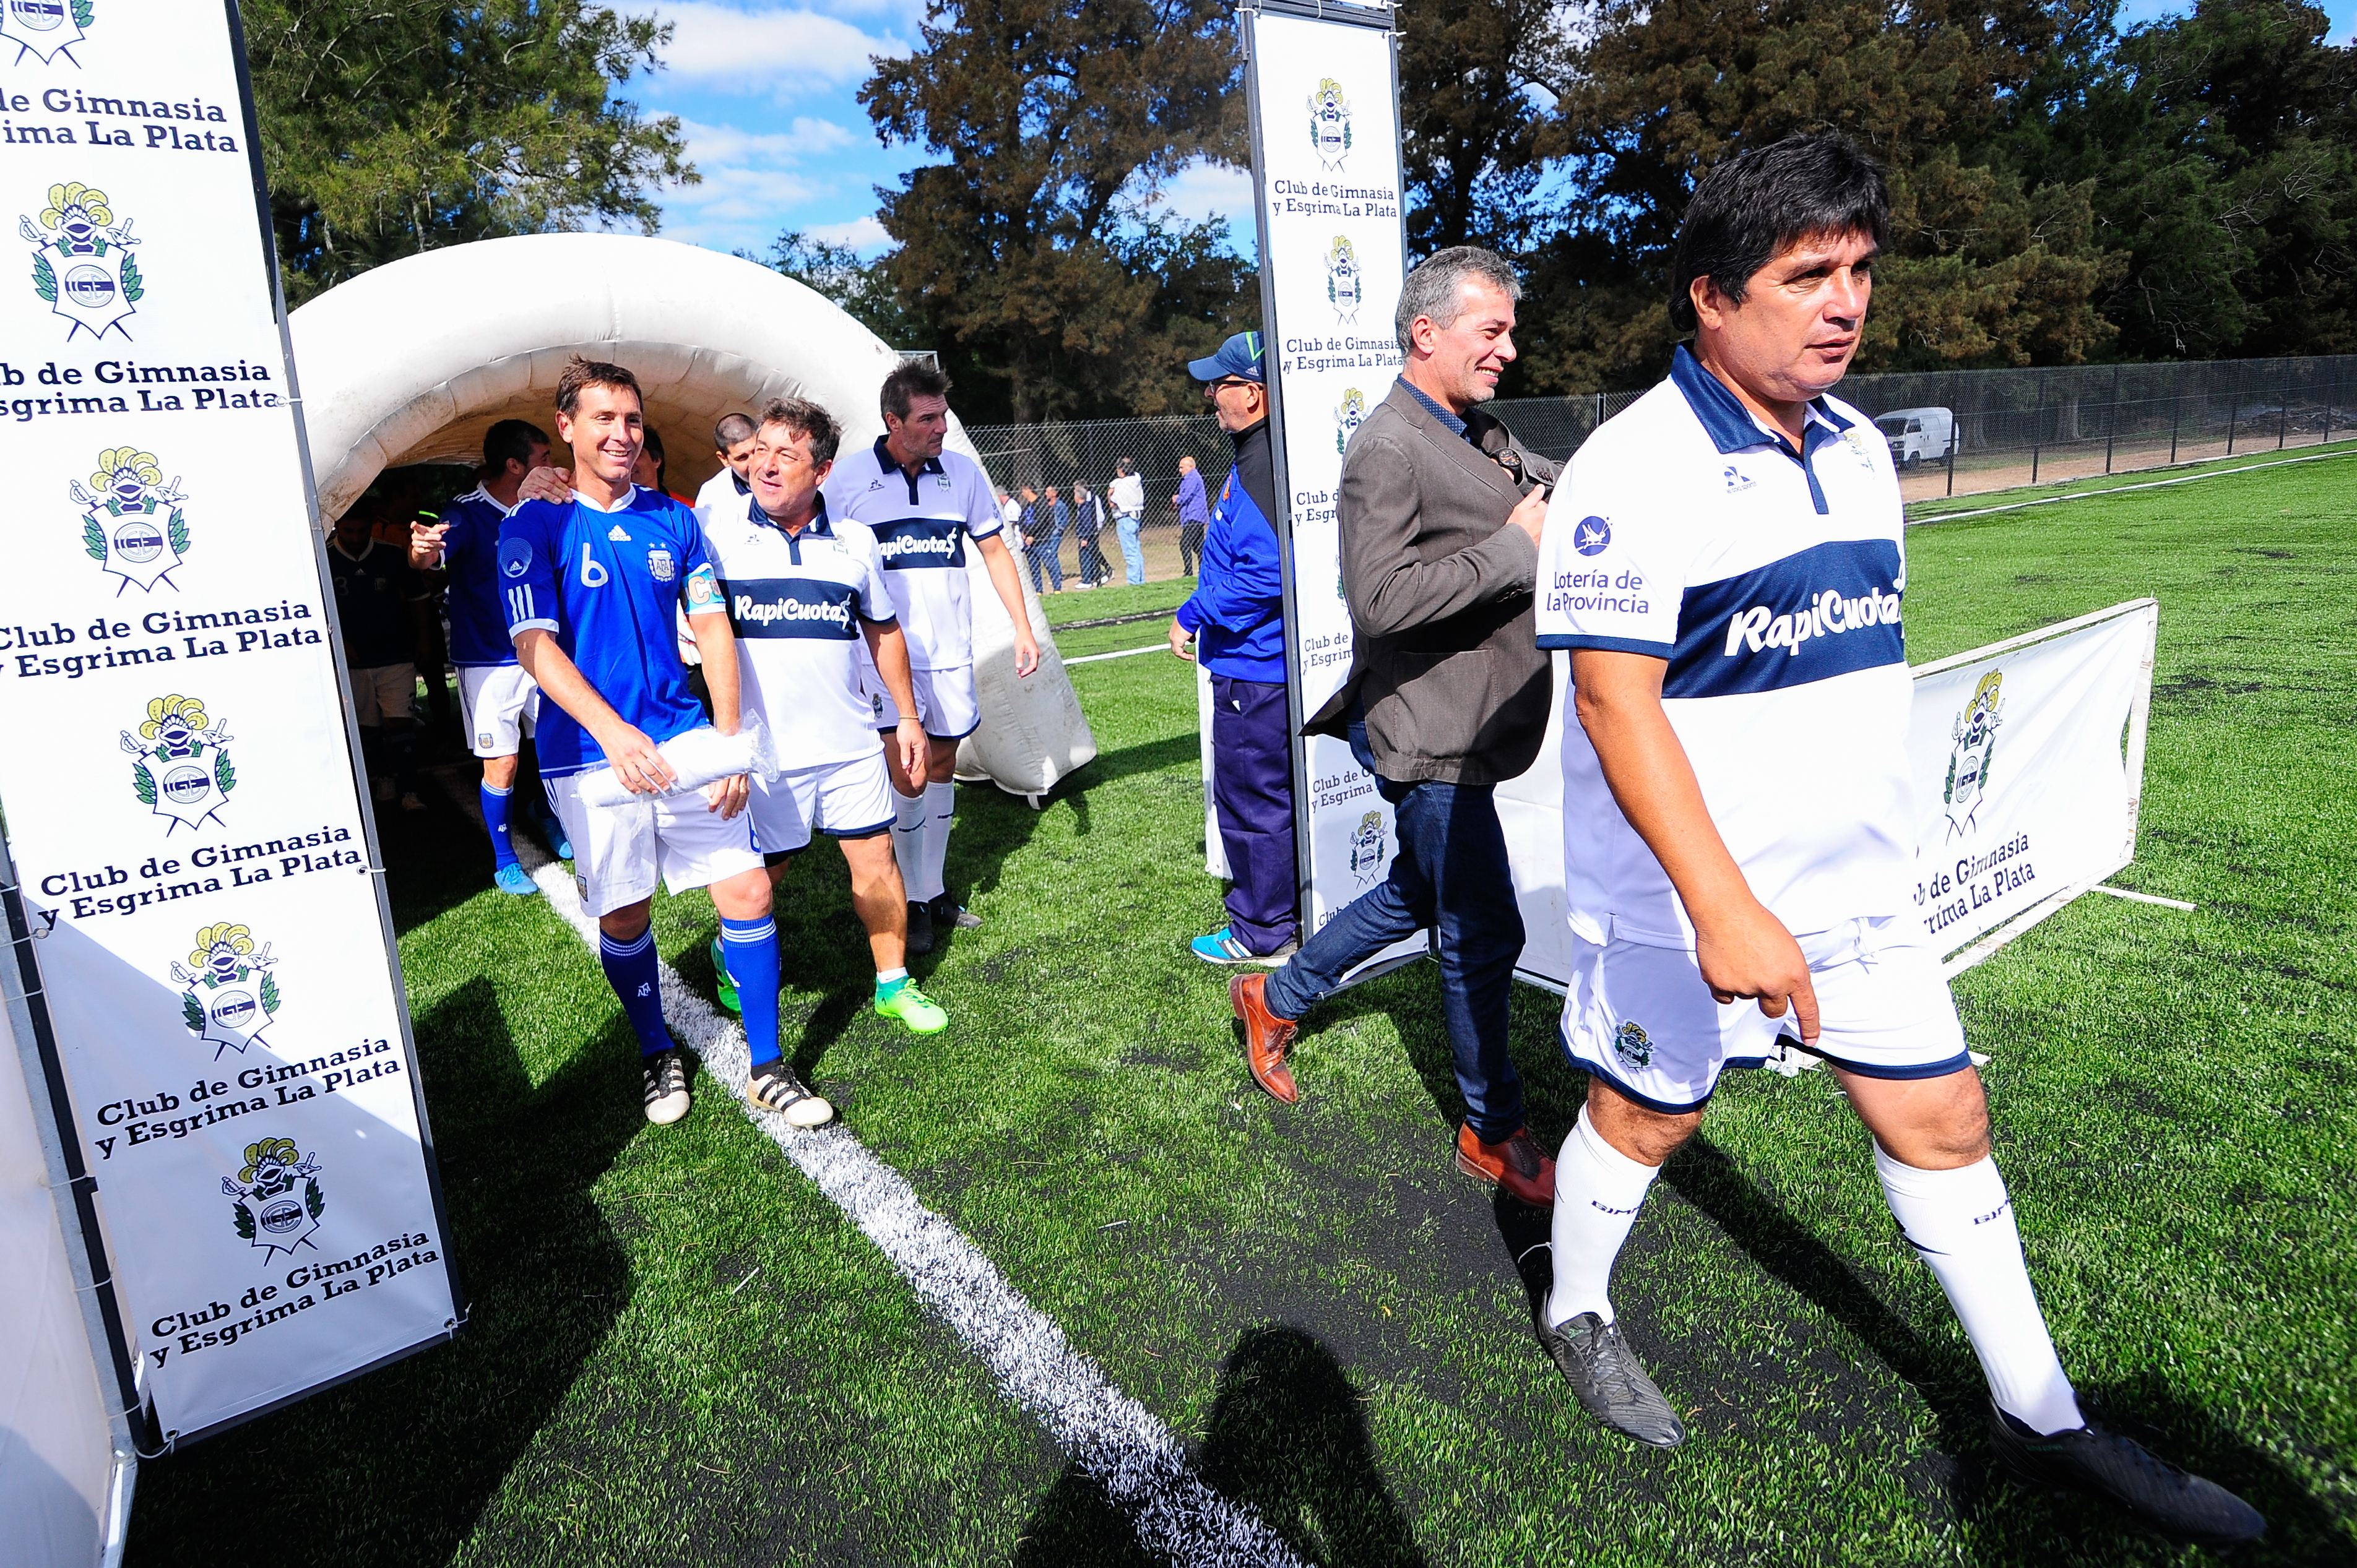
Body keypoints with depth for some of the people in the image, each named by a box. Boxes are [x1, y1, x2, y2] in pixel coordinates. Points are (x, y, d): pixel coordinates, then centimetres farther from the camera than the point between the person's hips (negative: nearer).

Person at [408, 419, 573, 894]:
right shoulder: (467, 514, -13)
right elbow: (429, 557, -32)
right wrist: (421, 548, -54)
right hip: (489, 663, -5)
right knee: (502, 761, -4)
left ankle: (552, 823, 35)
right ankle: (504, 860, 11)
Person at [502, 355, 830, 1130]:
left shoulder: (675, 520, 7)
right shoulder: (533, 527, -3)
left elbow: (714, 629, 7)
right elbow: (535, 646, -12)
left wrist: (728, 741, -2)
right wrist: (613, 732, -26)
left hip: (686, 740, 3)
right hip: (592, 754, -2)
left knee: (749, 892, -3)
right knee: (624, 916, 8)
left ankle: (766, 1070, 12)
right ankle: (657, 1054, 32)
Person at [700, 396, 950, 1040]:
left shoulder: (855, 543, 4)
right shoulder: (718, 538, -5)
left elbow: (884, 632, 14)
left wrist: (907, 715, 15)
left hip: (852, 744, 2)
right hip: (763, 750, -2)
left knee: (876, 860, 7)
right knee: (760, 874, 9)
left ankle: (894, 983, 23)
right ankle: (730, 959, 38)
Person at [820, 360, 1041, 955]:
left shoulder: (963, 472, 4)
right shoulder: (849, 477, -4)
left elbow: (995, 552, 12)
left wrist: (1023, 628, 5)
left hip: (951, 655, 4)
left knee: (942, 768, 11)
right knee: (908, 776, -9)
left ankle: (935, 891, 25)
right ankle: (911, 904, 7)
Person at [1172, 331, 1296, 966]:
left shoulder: (1262, 466, -21)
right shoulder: (1255, 457, 13)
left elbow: (1265, 573, -28)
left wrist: (1191, 616, -18)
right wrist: (1201, 614, 20)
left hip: (1254, 668, -11)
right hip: (1260, 660, 11)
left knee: (1251, 800, 1)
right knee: (1271, 795, 20)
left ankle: (1262, 934, 14)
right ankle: (1276, 915, 34)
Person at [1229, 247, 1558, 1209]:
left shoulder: (1483, 434, 13)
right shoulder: (1389, 450, -18)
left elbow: (1553, 485, 26)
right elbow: (1380, 598, -29)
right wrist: (1515, 546, -23)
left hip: (1463, 727, 10)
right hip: (1430, 735, -10)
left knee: (1417, 894, 24)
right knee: (1482, 934, 2)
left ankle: (1277, 998, 41)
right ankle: (1494, 1133, 21)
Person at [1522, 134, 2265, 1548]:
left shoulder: (1860, 448, 7)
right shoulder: (1635, 470, -19)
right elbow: (1616, 699, -25)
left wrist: (1885, 839, 21)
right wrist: (1722, 903, -32)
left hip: (1859, 886, 7)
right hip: (1688, 900, -7)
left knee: (1941, 1118, 15)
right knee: (1649, 1115, 11)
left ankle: (2042, 1419, 34)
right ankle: (1577, 1313, 40)